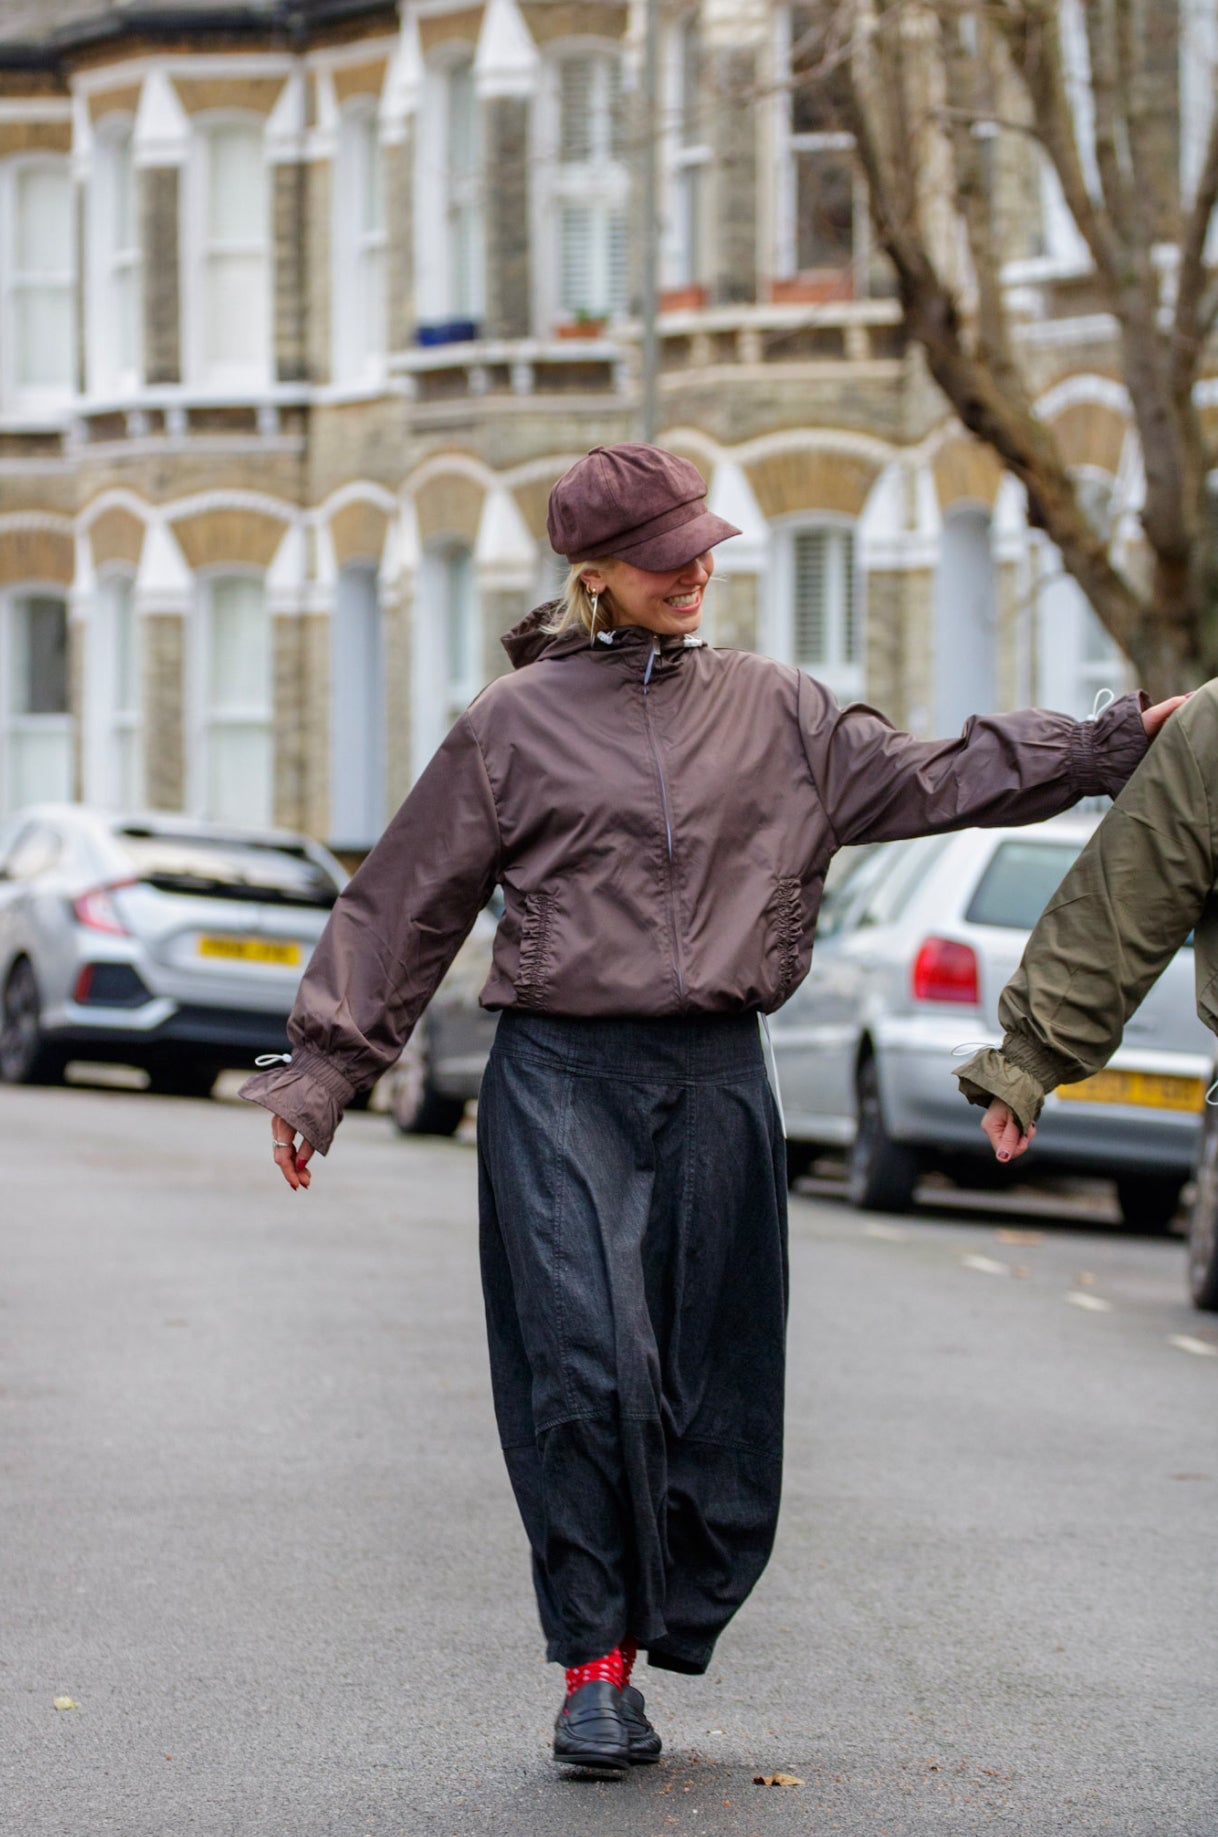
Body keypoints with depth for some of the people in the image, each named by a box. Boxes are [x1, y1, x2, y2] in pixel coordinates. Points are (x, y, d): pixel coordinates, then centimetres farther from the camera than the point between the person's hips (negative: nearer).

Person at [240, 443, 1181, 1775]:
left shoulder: (778, 714, 13)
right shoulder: (516, 723, 5)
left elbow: (932, 778, 14)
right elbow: (408, 904, 8)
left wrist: (1122, 743, 9)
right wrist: (324, 1067, 5)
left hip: (717, 1079, 3)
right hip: (561, 1078, -3)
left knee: (709, 1378, 2)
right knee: (588, 1360, -14)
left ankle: (650, 1636, 14)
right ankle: (596, 1664, -7)